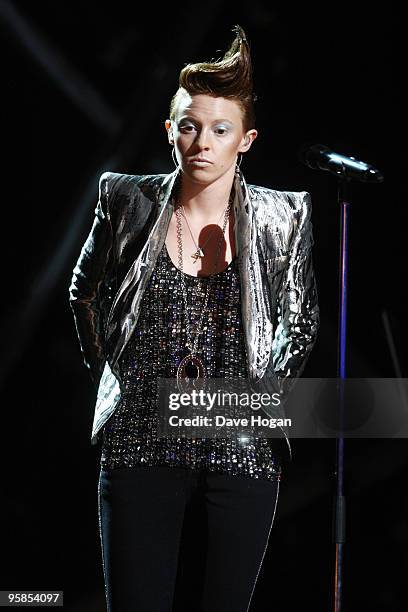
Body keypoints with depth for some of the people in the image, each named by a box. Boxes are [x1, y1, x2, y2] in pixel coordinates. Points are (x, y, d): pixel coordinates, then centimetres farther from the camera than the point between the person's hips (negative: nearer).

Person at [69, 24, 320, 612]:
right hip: (140, 447, 0)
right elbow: (85, 294, 18)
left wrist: (267, 392, 8)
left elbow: (301, 320, 15)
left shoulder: (283, 217, 1)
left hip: (242, 454, 0)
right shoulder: (127, 202, 1)